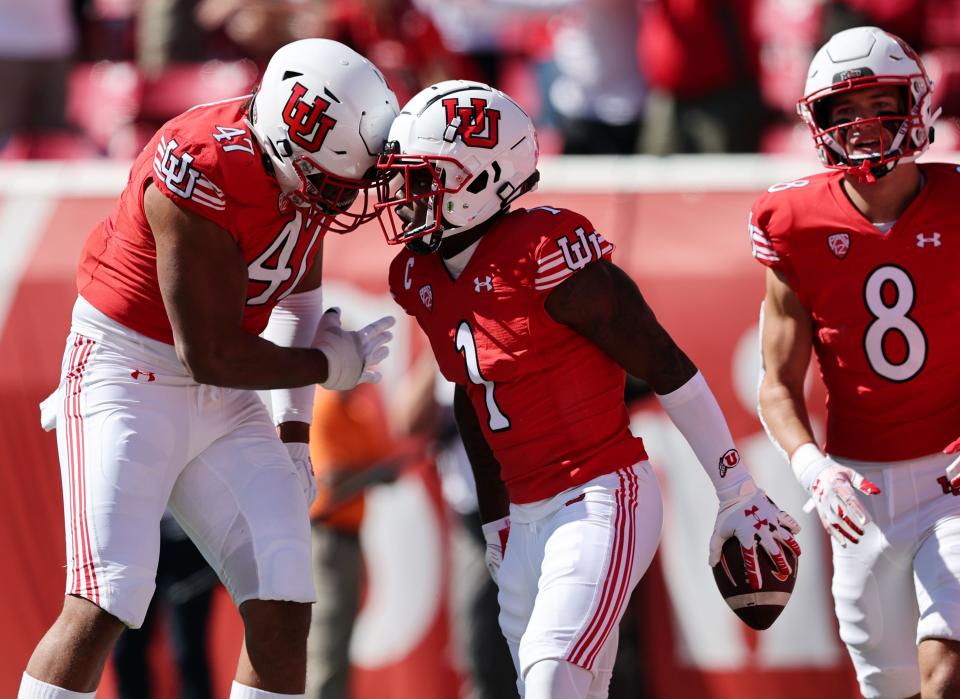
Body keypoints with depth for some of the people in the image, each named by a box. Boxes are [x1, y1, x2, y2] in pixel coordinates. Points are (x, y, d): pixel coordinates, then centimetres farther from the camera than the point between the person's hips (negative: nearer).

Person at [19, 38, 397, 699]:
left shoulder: (305, 167, -3)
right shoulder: (206, 177, -27)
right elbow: (210, 356, -21)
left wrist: (293, 431, 12)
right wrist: (328, 364, -8)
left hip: (224, 399, 7)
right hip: (127, 378, -7)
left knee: (283, 599, -3)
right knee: (105, 602, -16)